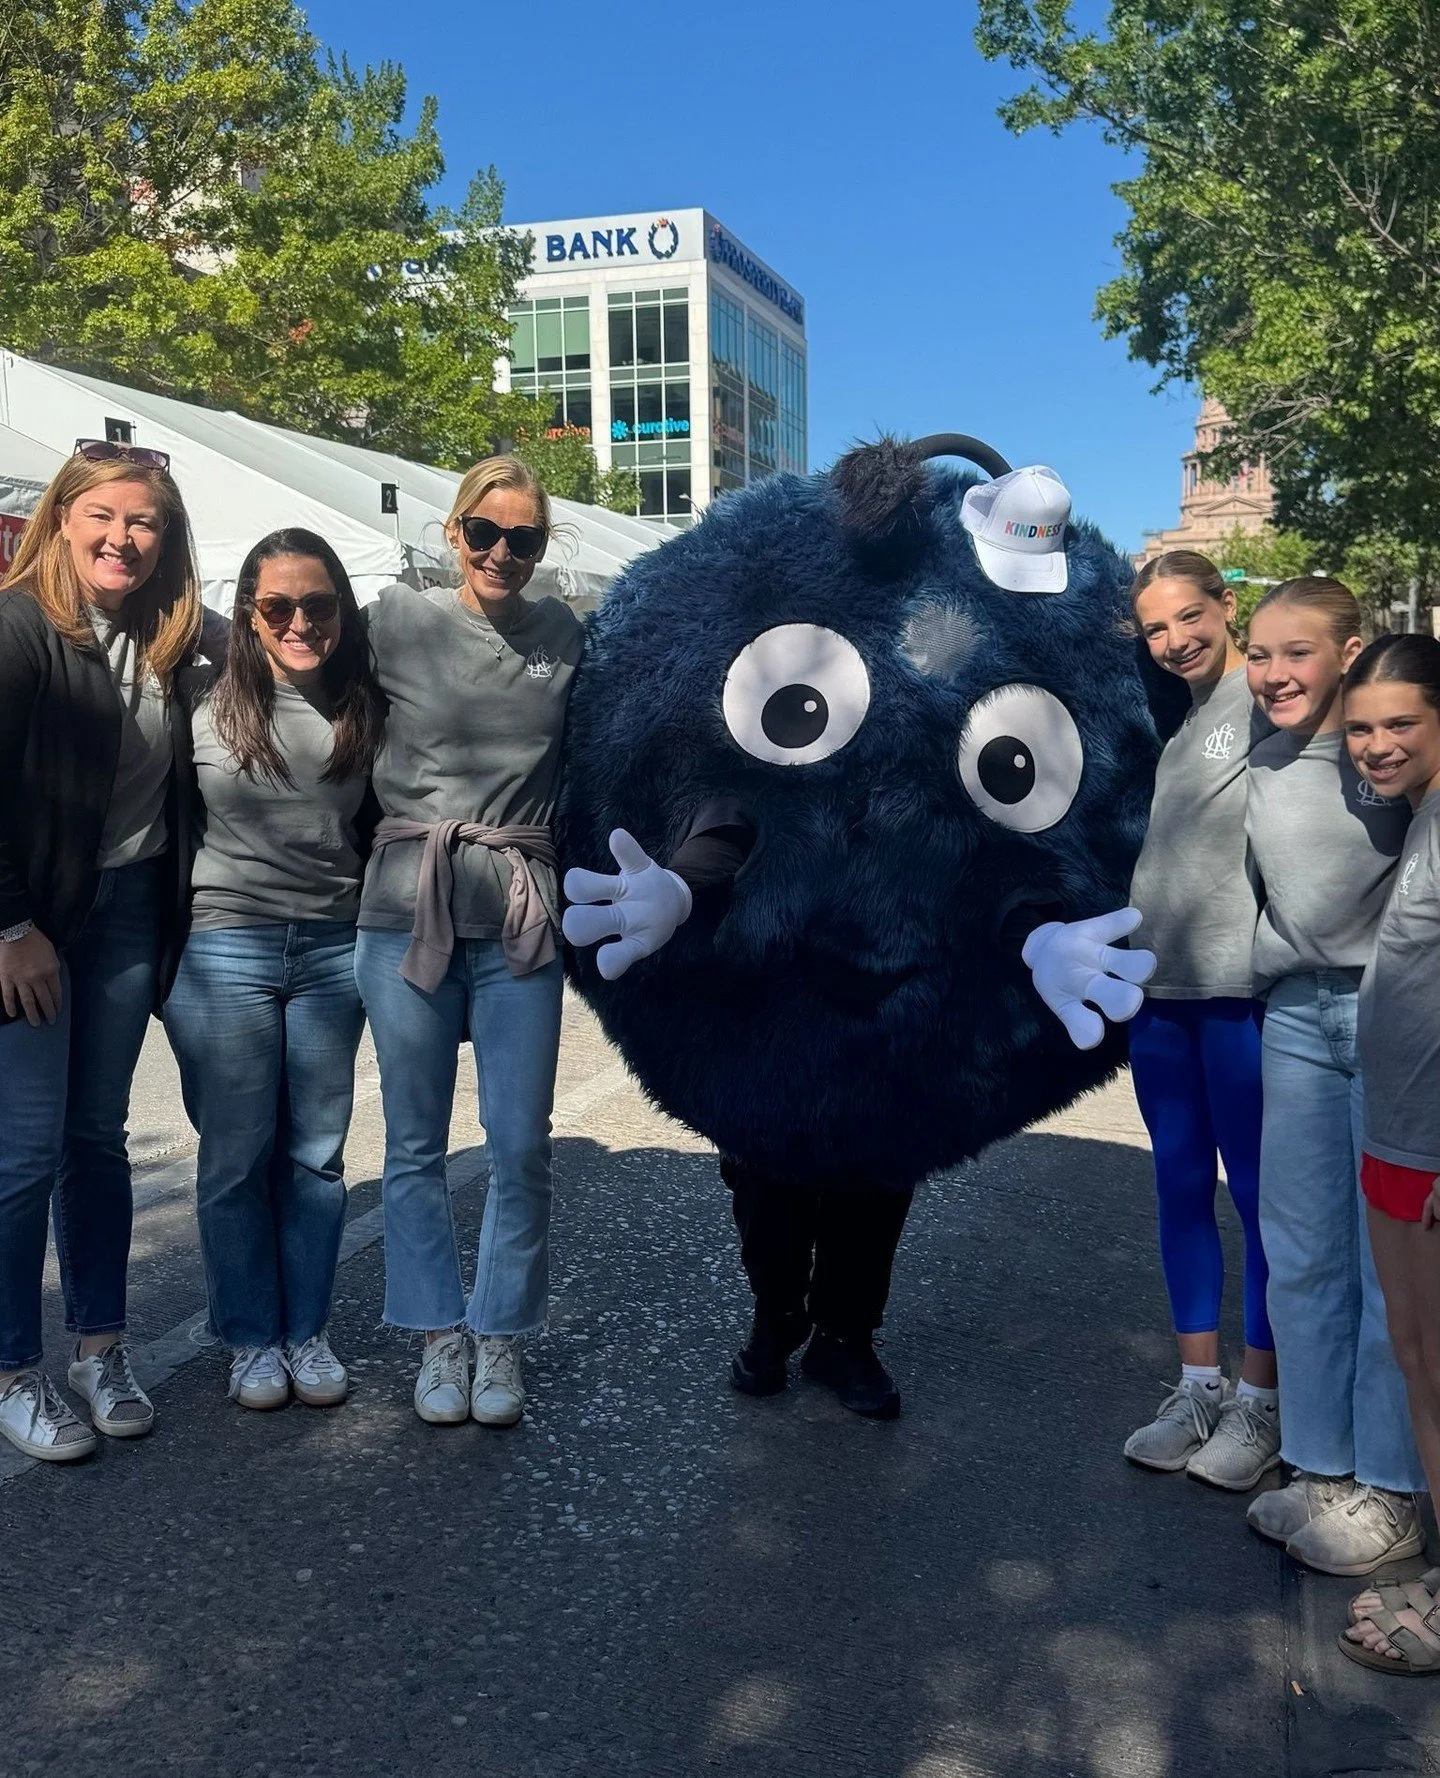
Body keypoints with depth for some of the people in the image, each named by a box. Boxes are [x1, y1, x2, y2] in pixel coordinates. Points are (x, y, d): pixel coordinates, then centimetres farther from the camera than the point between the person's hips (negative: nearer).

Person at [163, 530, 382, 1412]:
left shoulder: (365, 708, 4)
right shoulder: (204, 698, -4)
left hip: (333, 949, 2)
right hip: (225, 949, -2)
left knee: (317, 1152, 9)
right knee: (237, 1155, 6)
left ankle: (307, 1330, 24)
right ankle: (251, 1338, 21)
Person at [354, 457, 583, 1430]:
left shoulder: (563, 633, 7)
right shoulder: (400, 620, 2)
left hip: (520, 914, 1)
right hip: (408, 904, 0)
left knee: (521, 1146, 0)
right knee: (417, 1143, 7)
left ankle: (501, 1338, 19)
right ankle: (441, 1336, 23)